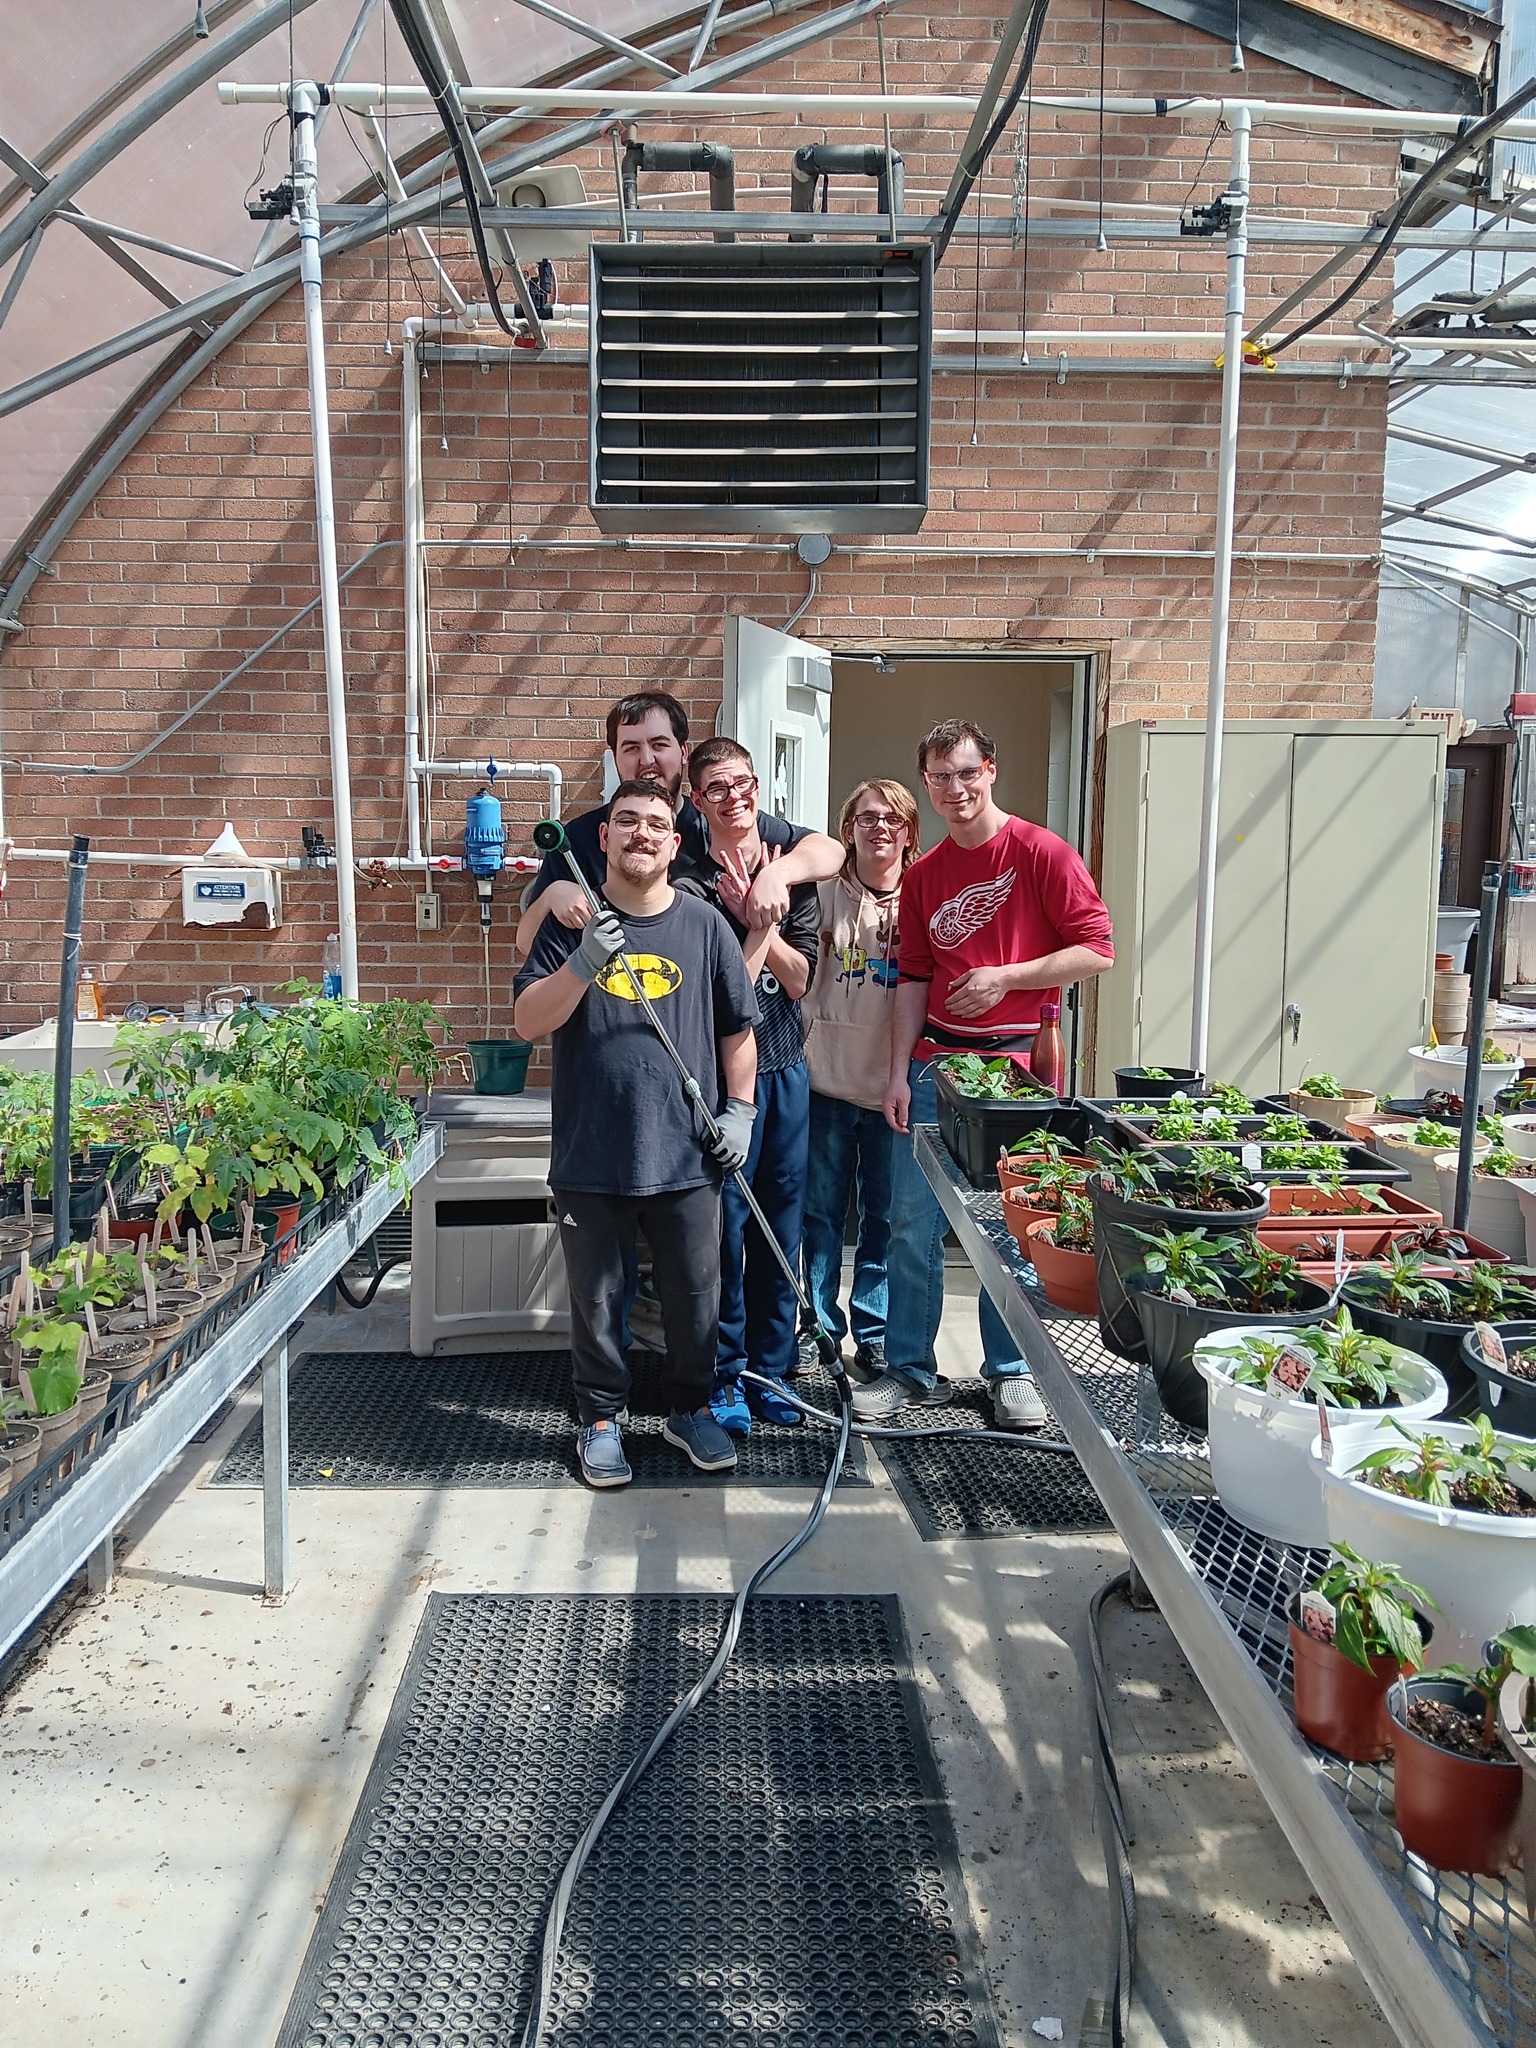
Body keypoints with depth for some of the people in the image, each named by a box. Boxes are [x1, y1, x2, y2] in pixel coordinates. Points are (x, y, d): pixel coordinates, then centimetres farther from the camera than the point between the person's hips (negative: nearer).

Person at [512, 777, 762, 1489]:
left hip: (687, 1154, 1)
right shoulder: (570, 924, 0)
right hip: (590, 1156, -1)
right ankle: (602, 1419, 30)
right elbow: (528, 1023, -8)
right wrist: (584, 964, -23)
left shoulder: (703, 925, 2)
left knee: (695, 1292, 12)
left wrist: (739, 1110, 4)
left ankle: (691, 1409, 33)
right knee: (596, 1298, 11)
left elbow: (738, 1030, 10)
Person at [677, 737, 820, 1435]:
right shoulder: (692, 888, -6)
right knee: (725, 1225, 1)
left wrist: (761, 917, -12)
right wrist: (757, 921, -12)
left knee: (782, 1224, 11)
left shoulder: (791, 872, 8)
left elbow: (800, 978, -2)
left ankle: (771, 1368, 24)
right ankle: (726, 1375, 17)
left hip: (787, 1068, 4)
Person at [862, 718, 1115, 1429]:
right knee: (912, 1221, 6)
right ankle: (909, 1367, 20)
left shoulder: (1039, 852, -5)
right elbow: (915, 980, 12)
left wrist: (1004, 977, -15)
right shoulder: (923, 875, 10)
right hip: (935, 1062, 4)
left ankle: (1011, 1371, 21)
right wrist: (899, 1073, 5)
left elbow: (1097, 950, -8)